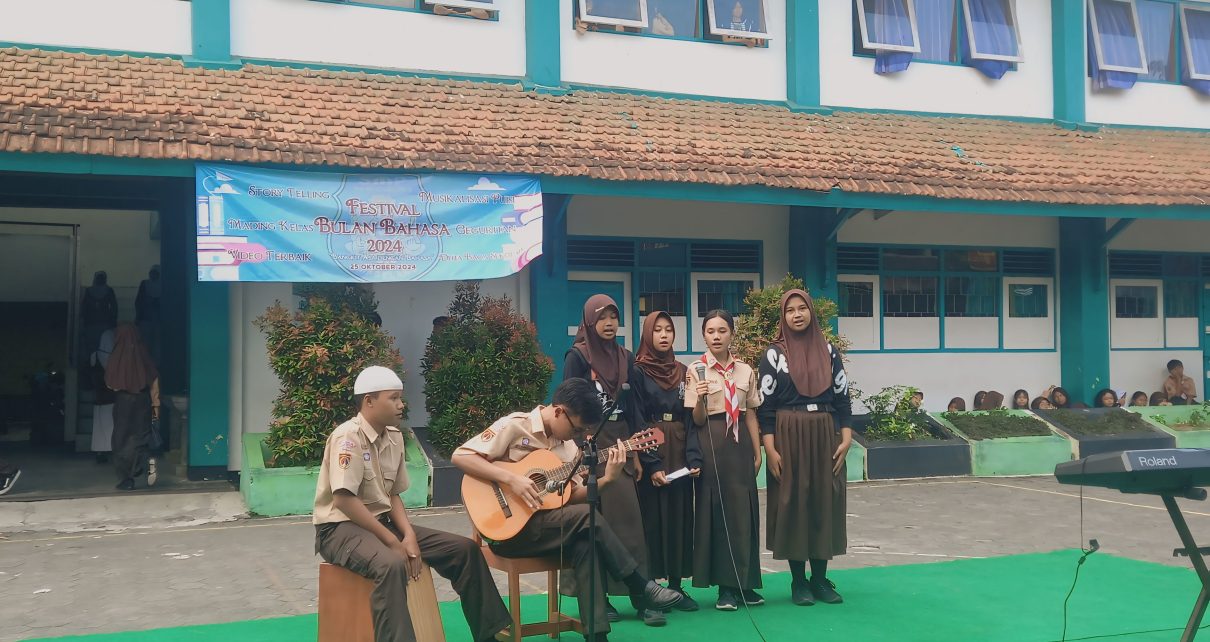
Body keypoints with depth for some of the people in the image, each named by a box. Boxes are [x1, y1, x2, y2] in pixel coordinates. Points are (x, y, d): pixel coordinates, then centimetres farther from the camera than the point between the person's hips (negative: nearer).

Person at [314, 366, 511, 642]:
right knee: (392, 564, -40)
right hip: (340, 528, -8)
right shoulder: (348, 436, -18)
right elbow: (344, 499, -24)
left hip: (382, 522, 8)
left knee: (464, 549, 1)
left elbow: (392, 495, 12)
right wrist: (392, 541, -22)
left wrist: (408, 535, -7)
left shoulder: (394, 436, 7)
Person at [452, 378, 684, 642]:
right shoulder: (515, 426, -10)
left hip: (545, 526, 6)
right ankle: (640, 587, -10)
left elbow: (573, 497, 7)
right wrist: (512, 479, -26)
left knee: (587, 540, -26)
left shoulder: (568, 447, 9)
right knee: (588, 517, -24)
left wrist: (607, 479, -9)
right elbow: (460, 456, -17)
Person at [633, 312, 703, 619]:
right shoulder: (638, 371, -3)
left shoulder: (682, 371, 11)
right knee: (651, 519, -4)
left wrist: (694, 458, -7)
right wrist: (651, 464, -17)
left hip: (679, 452, 5)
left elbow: (691, 418, 7)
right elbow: (636, 420, -9)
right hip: (650, 451, -4)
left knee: (680, 516, 6)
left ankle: (675, 586, 16)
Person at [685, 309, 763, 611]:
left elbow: (751, 414, 11)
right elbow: (697, 420, -4)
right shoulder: (696, 370, -1)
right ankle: (724, 586, 5)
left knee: (744, 510, 3)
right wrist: (701, 399, -23)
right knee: (715, 509, -2)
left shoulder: (746, 371, 8)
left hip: (740, 442, 3)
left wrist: (757, 452, 7)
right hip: (711, 443, -3)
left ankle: (744, 583, 14)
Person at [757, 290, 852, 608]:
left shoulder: (828, 351, 7)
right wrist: (770, 449, -10)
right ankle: (798, 581, 9)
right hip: (789, 437, -3)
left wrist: (846, 438, -2)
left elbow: (842, 397, 8)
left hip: (825, 436, 3)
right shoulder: (774, 354, 0)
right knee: (792, 502, 0)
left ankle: (820, 578, 14)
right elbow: (766, 404, -3)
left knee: (825, 501, 4)